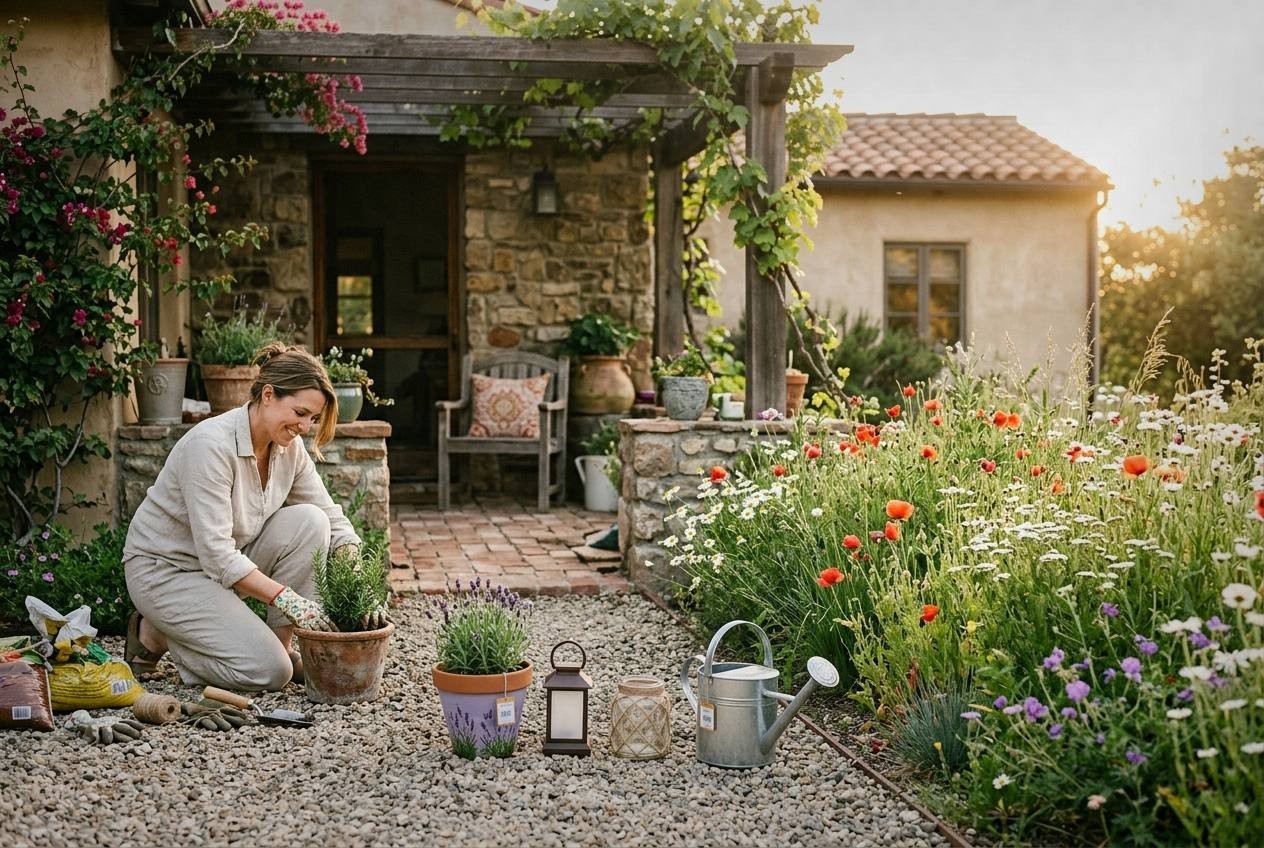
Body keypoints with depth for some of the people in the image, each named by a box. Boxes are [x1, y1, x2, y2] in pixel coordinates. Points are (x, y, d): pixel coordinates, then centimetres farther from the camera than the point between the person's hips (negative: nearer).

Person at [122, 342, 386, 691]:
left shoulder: (290, 447, -6)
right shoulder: (211, 444, -28)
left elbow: (333, 520, -3)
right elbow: (217, 555, -31)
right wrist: (287, 598, -36)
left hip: (227, 562, 7)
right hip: (165, 569, -7)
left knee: (309, 521, -18)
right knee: (270, 672, -19)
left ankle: (281, 645, -7)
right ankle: (156, 634, 4)